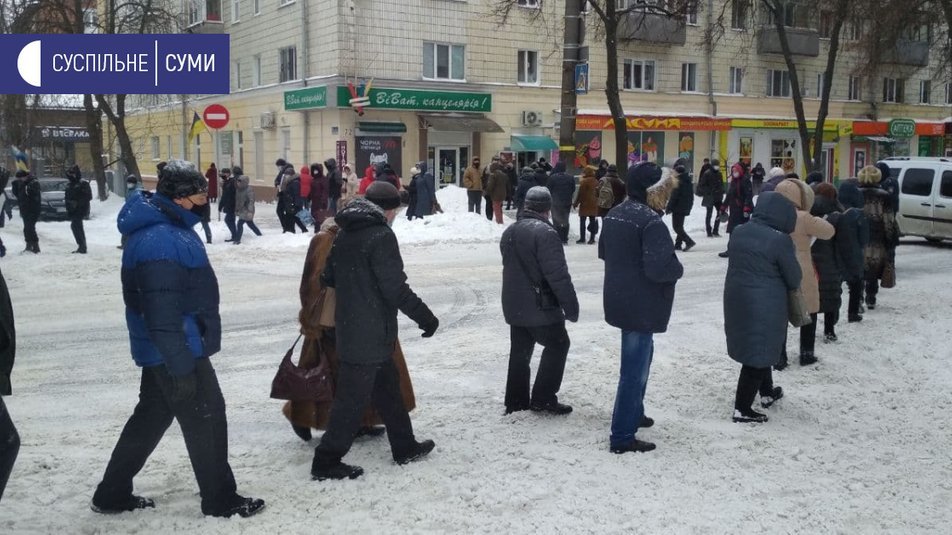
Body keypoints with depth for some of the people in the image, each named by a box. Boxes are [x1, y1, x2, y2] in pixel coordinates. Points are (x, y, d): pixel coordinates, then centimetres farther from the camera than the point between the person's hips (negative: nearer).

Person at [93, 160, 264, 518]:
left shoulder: (169, 229, 12)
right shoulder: (159, 240, -24)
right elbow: (162, 312, -27)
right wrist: (181, 366, -26)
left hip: (165, 351, 11)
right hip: (176, 351, -11)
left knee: (152, 416, 18)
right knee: (205, 418, 1)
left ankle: (113, 494, 29)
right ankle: (220, 499, 14)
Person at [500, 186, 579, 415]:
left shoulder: (509, 232, 9)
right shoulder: (545, 233, -19)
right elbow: (558, 275, -22)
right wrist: (571, 306, -16)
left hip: (514, 306, 8)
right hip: (541, 306, -8)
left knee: (520, 351, 14)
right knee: (557, 345, 8)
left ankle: (516, 402, 18)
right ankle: (543, 399, 7)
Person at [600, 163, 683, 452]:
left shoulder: (614, 214, 7)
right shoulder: (651, 222, -22)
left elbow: (603, 251, 19)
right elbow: (660, 268, -28)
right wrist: (678, 269, -9)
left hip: (619, 299, 10)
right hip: (641, 305, -10)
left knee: (639, 358, 27)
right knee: (635, 368, -3)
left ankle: (633, 412, 40)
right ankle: (622, 436, 2)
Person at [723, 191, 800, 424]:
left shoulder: (738, 233, 4)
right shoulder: (780, 240, -16)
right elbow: (794, 278, -8)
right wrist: (780, 286, 12)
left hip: (736, 299, 7)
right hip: (765, 305, -7)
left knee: (751, 346, 22)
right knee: (759, 352, 2)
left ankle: (767, 392, 39)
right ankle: (742, 408, 5)